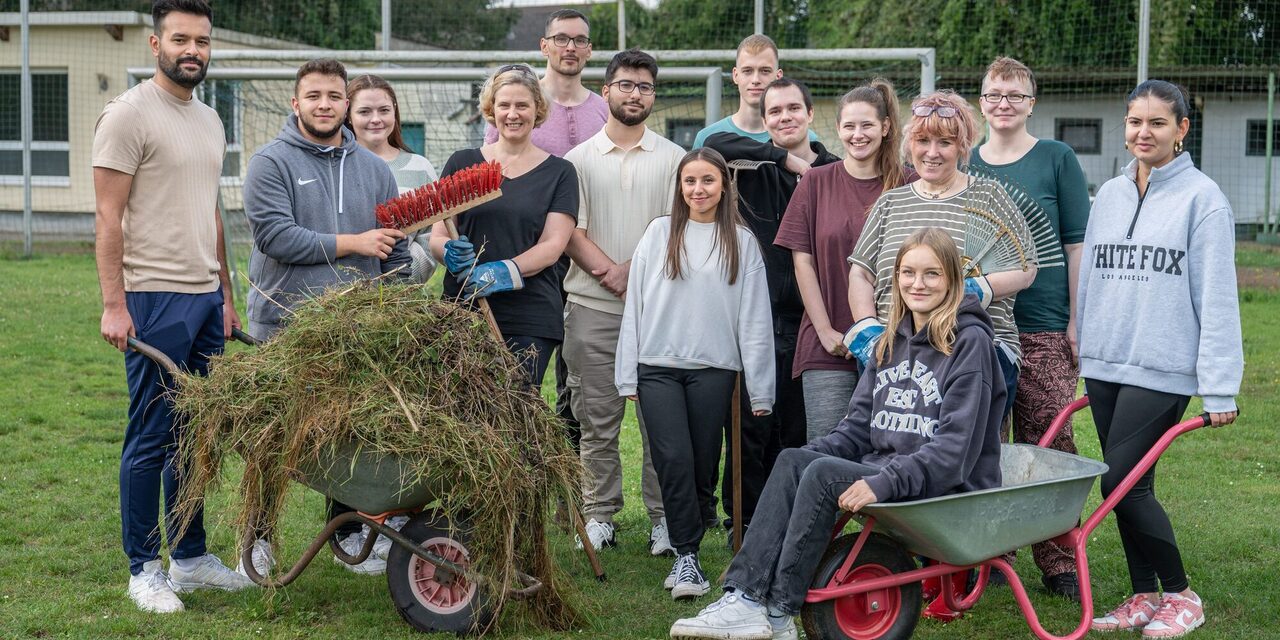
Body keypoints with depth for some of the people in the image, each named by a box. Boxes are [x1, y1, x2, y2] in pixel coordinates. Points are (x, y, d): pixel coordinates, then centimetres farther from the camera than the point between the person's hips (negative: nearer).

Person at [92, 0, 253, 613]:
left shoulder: (209, 120, 16)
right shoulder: (129, 114, -8)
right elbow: (108, 219, -11)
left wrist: (226, 296, 19)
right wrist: (113, 305, -16)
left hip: (206, 297, 8)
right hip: (156, 299, -8)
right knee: (151, 437, -1)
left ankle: (191, 556, 23)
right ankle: (144, 569, 9)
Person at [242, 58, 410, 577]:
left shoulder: (373, 169, 12)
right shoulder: (271, 163, -3)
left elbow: (395, 252, 14)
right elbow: (275, 236, -17)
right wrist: (351, 244, -13)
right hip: (285, 328, -4)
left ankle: (349, 535, 22)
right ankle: (260, 534, 18)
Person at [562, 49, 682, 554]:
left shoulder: (673, 158, 9)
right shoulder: (579, 159, 10)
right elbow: (571, 233, 2)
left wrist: (630, 271, -12)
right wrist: (611, 273, -12)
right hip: (592, 307, 1)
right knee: (597, 419, 4)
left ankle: (663, 518, 6)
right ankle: (599, 515, 13)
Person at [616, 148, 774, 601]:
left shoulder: (741, 242, 7)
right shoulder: (659, 233, 9)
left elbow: (754, 318, 5)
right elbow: (634, 304, 8)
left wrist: (760, 389, 1)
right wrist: (628, 375, 4)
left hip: (714, 368, 0)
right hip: (658, 366, 0)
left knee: (702, 466, 2)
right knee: (674, 459, -12)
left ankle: (684, 553, 17)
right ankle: (687, 556, -5)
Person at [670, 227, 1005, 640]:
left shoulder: (970, 342, -8)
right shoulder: (892, 342, 14)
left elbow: (955, 446, -17)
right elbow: (859, 427, 12)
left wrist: (883, 482, -26)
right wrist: (807, 455, -6)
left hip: (950, 490, -7)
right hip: (882, 471, 7)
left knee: (824, 474, -26)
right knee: (793, 460, -16)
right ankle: (745, 597, -28)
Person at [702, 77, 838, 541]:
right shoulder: (754, 167, 5)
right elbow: (715, 143, -16)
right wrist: (786, 158, -18)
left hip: (807, 322, 1)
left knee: (799, 432, 7)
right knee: (750, 428, 3)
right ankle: (744, 523, 15)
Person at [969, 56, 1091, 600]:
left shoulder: (1057, 159, 4)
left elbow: (1076, 244, 3)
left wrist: (1077, 320, -3)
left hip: (1043, 329, -3)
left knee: (1049, 444, -3)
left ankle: (1059, 563, 5)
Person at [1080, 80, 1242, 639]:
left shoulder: (1201, 197, -6)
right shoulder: (1109, 195, 11)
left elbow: (1216, 297, -8)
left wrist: (1219, 387, -12)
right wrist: (1081, 364, 16)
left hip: (1164, 370, -6)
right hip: (1104, 367, 6)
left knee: (1122, 482, -9)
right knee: (1124, 484, 8)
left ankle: (1180, 594, 8)